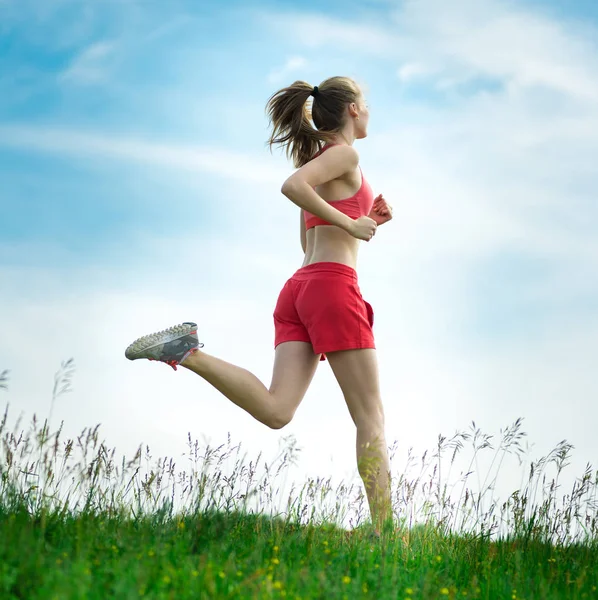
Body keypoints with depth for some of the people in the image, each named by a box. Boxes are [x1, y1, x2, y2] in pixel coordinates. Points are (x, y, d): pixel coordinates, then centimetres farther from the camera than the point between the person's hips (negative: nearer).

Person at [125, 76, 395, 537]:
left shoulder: (316, 160, 27)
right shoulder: (345, 154, 0)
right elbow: (291, 185, -21)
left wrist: (367, 221, 25)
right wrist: (350, 223, -14)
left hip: (298, 290, 8)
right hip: (333, 287, -8)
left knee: (276, 410, -10)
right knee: (371, 418, -5)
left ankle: (187, 352, -19)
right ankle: (384, 531, -9)